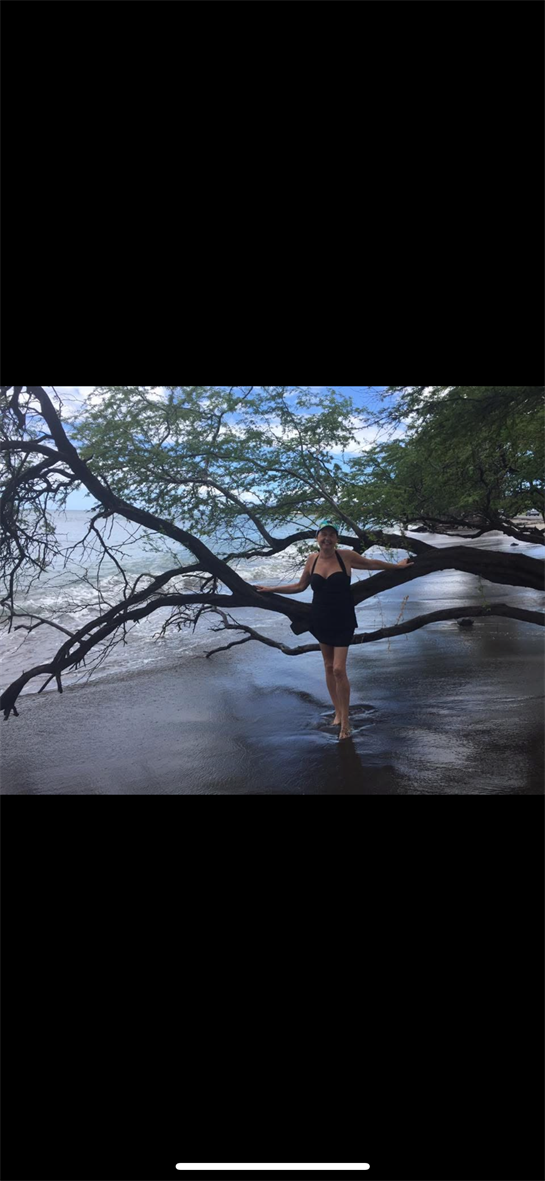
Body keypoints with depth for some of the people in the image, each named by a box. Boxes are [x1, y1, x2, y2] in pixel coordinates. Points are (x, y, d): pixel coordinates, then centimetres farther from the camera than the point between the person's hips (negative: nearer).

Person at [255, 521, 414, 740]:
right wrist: (272, 589, 15)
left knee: (339, 669, -10)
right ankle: (338, 713, 23)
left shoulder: (346, 556, -8)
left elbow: (371, 563, 10)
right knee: (329, 667, 9)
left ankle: (345, 720, 3)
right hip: (321, 621, 4)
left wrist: (397, 565, 19)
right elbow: (299, 586, 14)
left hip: (342, 621, -3)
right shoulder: (312, 559, 1)